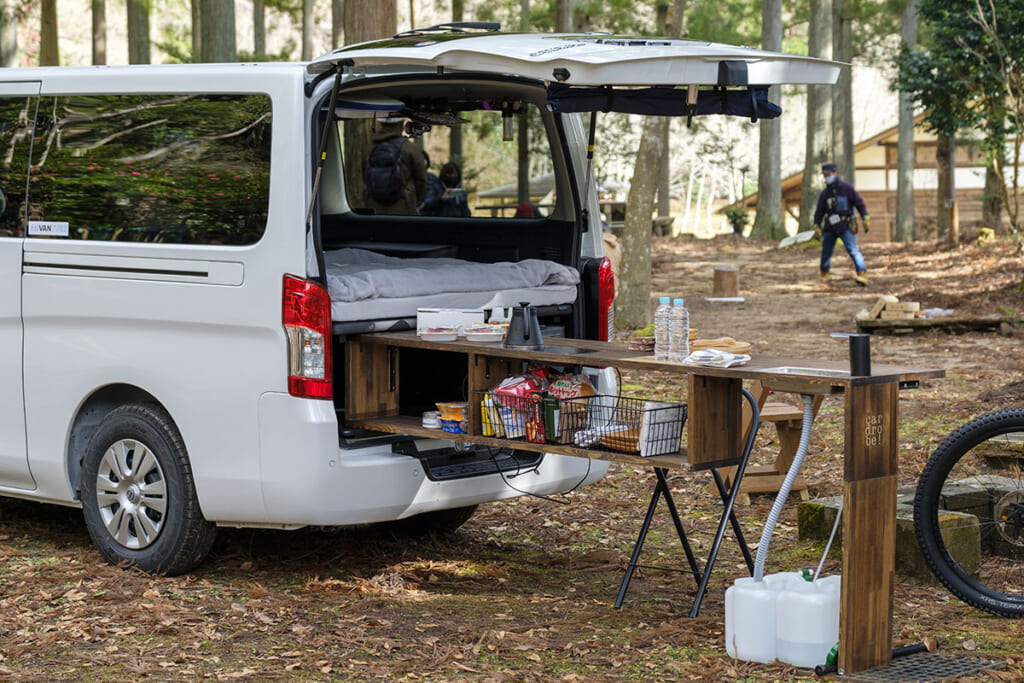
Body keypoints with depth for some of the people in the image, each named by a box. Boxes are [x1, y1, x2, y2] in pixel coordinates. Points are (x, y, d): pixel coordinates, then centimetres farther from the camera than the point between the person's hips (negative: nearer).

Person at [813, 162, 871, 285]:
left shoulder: (847, 188, -5)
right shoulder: (824, 194, 5)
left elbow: (860, 203, -3)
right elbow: (819, 211, 10)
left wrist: (866, 219, -7)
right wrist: (817, 226, -1)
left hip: (846, 227, -4)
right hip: (830, 228, 4)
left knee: (852, 249, -20)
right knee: (826, 251, 14)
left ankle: (862, 275, -33)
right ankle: (824, 273, 39)